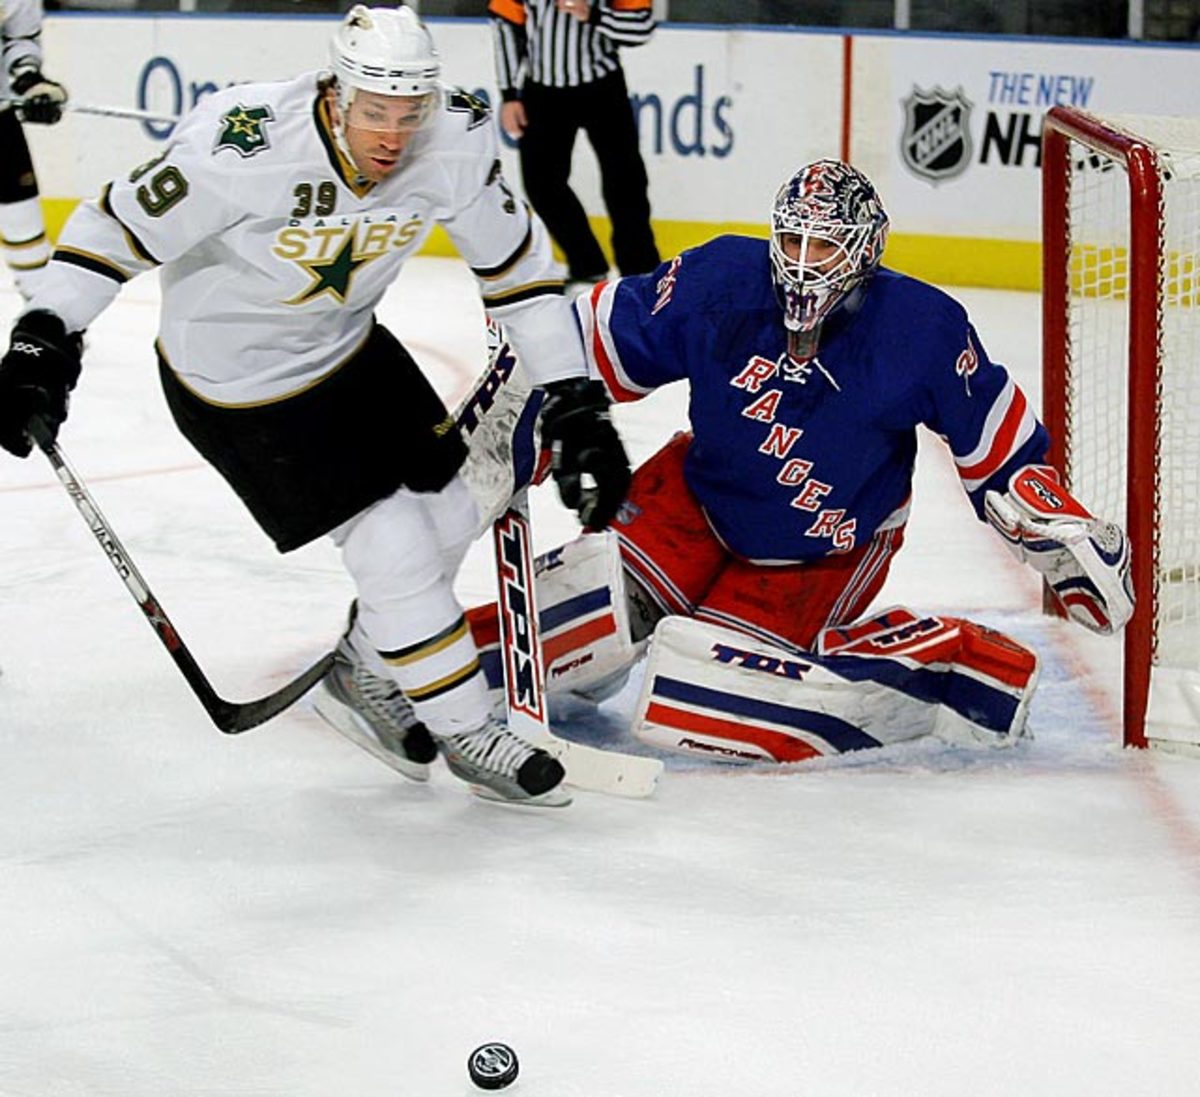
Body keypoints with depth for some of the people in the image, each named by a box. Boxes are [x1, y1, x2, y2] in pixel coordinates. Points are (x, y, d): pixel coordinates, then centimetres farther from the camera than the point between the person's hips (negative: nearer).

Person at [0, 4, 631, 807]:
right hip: (235, 381, -6)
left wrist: (575, 403, -10)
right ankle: (470, 738, 10)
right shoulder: (245, 148, -35)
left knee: (449, 518, 11)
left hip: (346, 347, 6)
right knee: (395, 550, -9)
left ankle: (364, 674, 37)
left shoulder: (456, 143, -20)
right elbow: (121, 227, -25)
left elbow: (516, 263, -9)